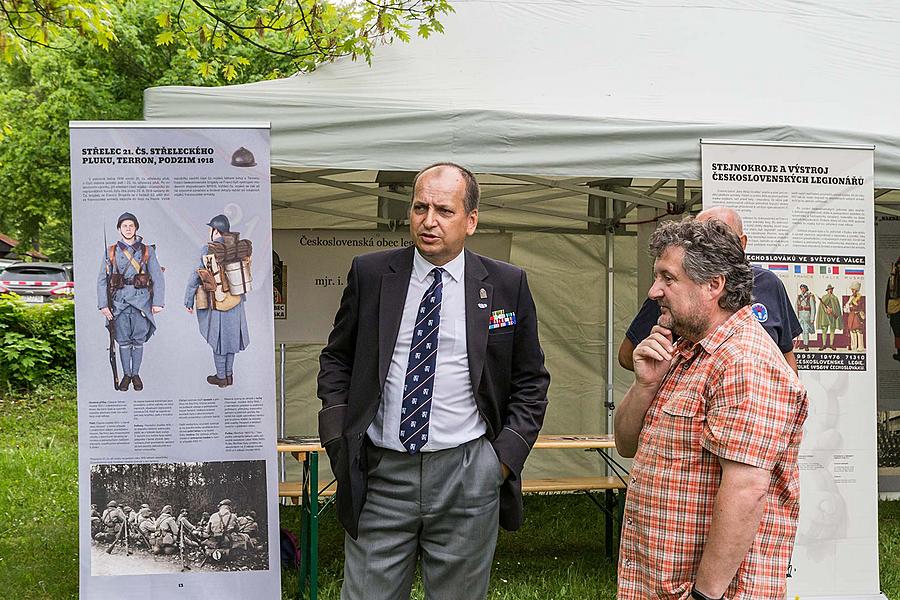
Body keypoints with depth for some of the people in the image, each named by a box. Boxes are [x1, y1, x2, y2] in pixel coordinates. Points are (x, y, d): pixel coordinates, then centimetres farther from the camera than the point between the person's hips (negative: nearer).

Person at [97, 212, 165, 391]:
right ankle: (126, 375, 16)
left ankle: (136, 374, 16)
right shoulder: (111, 252, 6)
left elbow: (158, 278, 2)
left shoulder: (147, 250, 4)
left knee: (138, 340, 4)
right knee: (123, 341, 5)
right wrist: (103, 305, -2)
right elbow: (102, 280, 6)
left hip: (141, 300, 0)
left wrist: (158, 302, -6)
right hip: (119, 301, 1)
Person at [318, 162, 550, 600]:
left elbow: (530, 381, 7)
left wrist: (506, 455, -2)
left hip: (468, 477, 0)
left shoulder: (507, 285, 0)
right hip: (380, 471, 1)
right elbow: (336, 359, 11)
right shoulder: (369, 274, 2)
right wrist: (337, 436, -1)